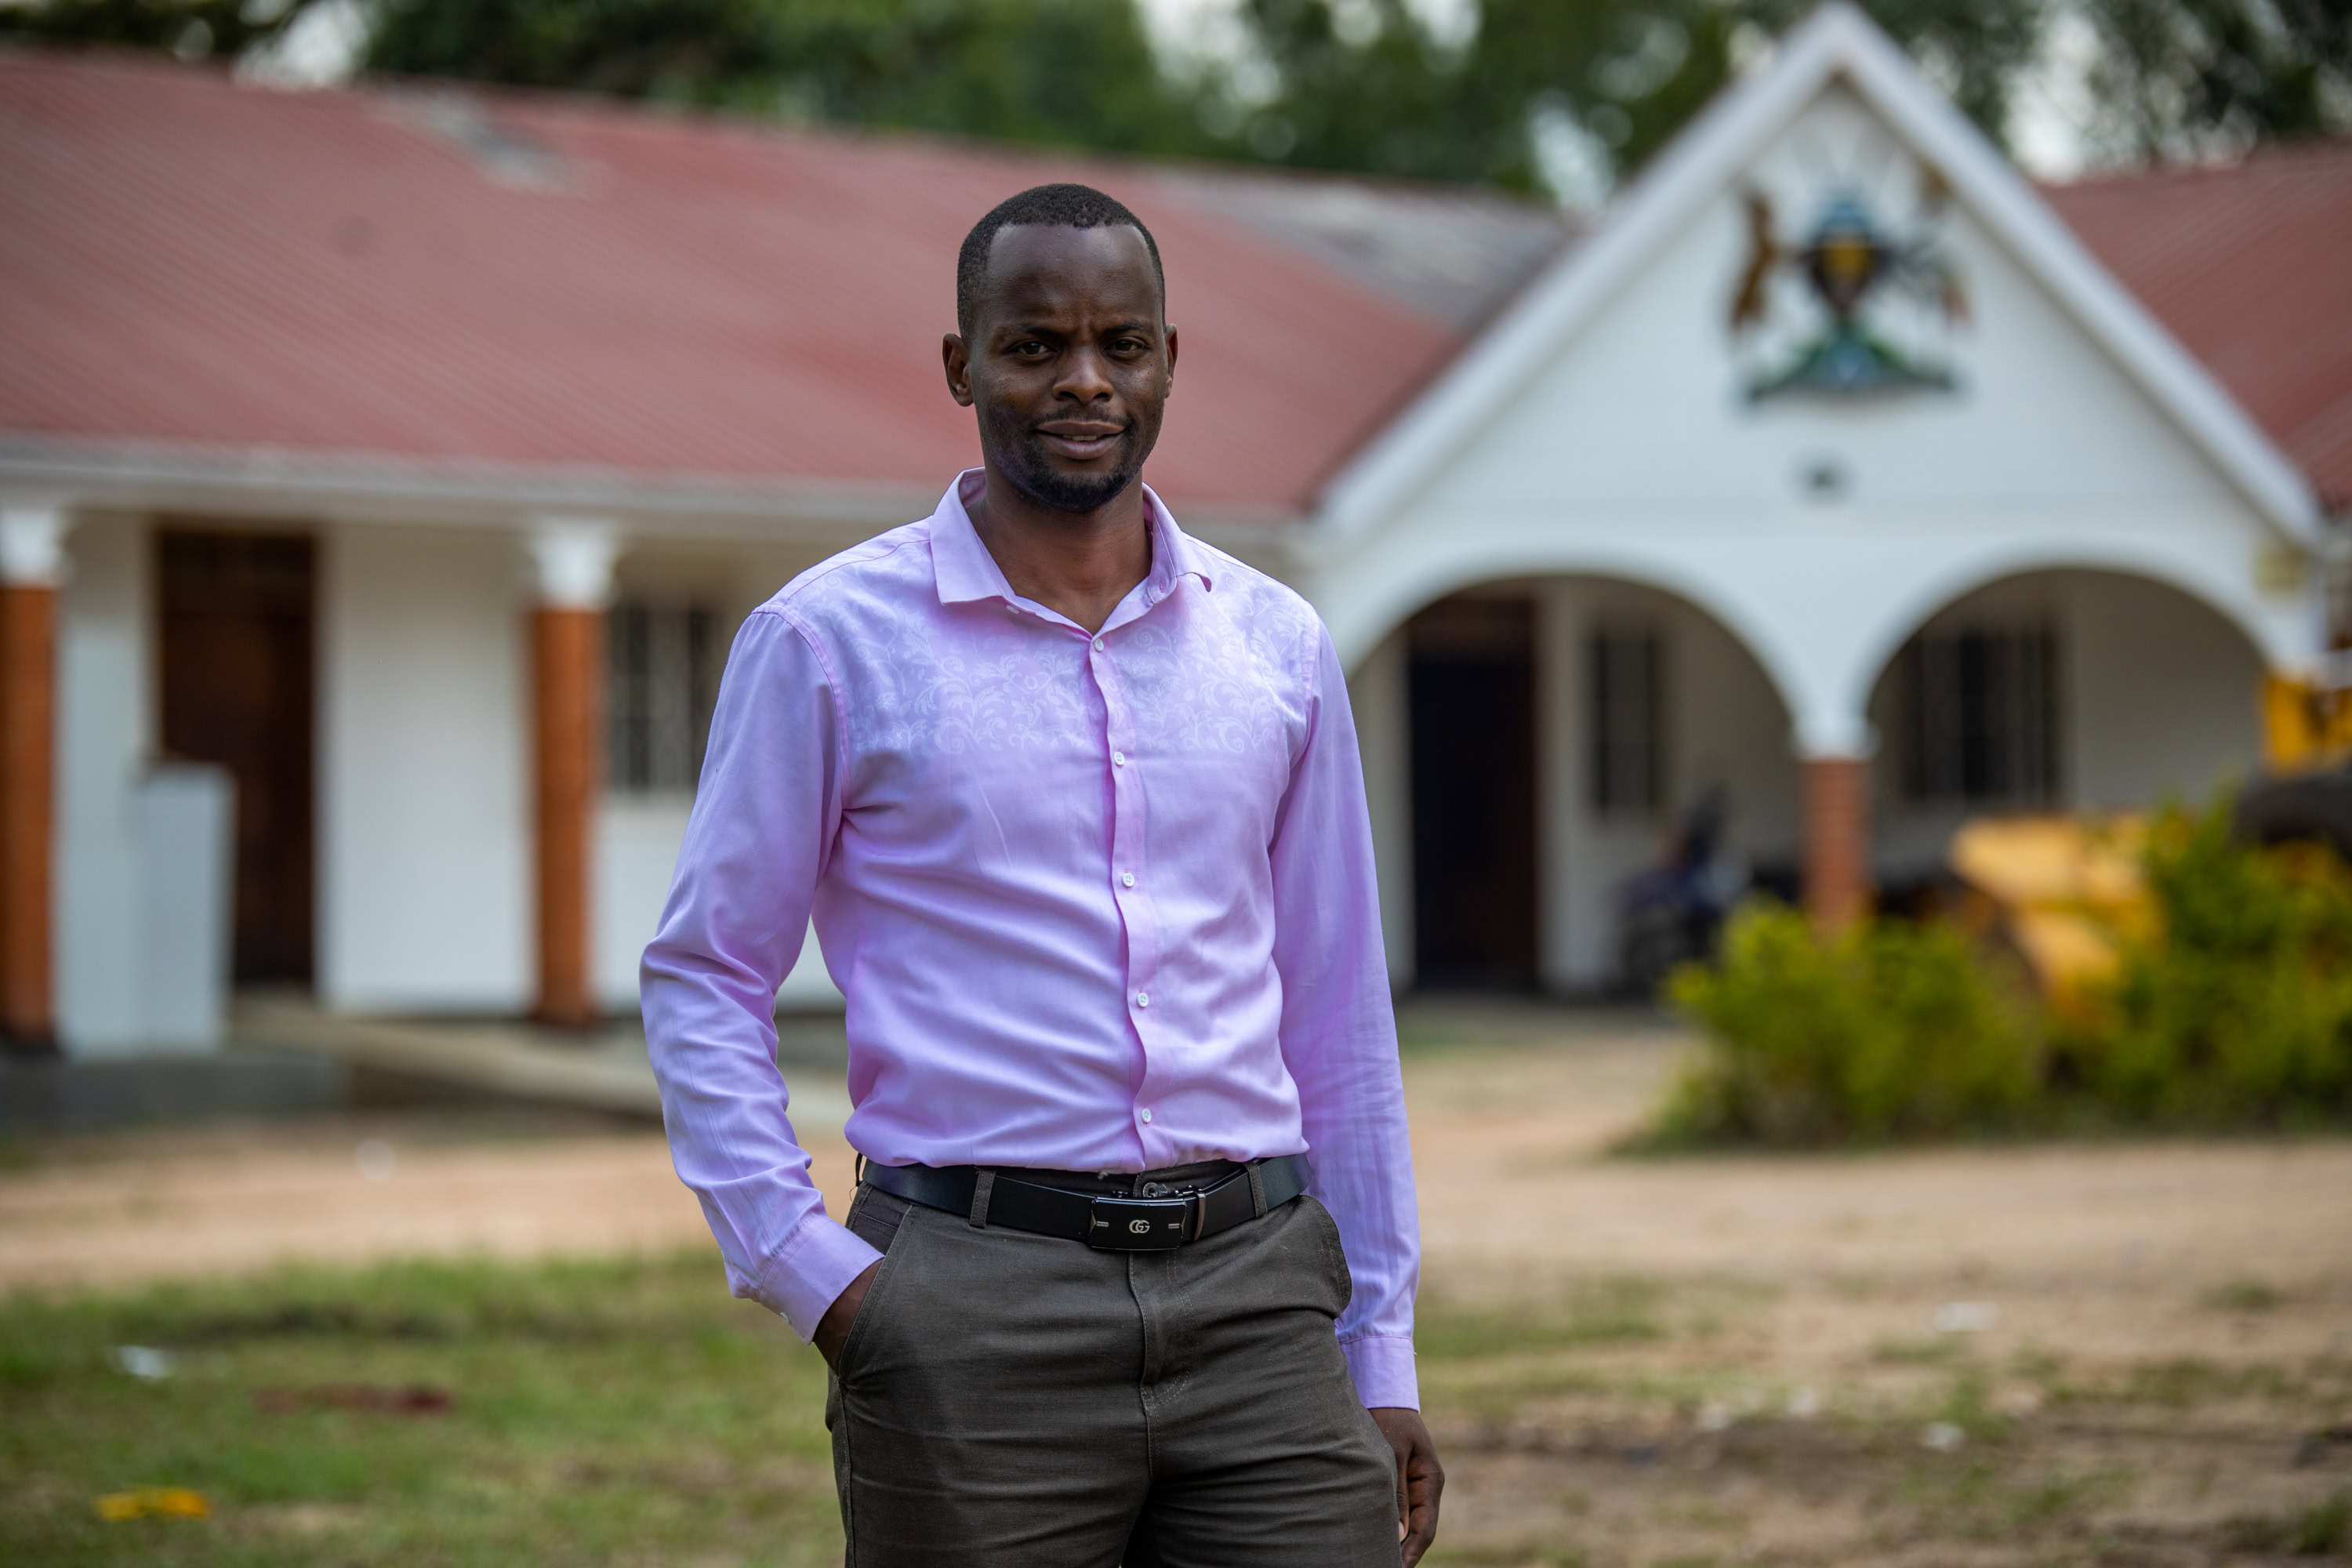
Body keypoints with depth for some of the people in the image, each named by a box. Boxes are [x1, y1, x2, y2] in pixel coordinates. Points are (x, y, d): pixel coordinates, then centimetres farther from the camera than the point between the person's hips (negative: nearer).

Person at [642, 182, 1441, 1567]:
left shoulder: (1280, 646, 11)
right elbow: (704, 979, 3)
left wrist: (1383, 1359, 13)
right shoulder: (830, 641, 1)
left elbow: (1337, 1009, 16)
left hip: (1255, 1296, 3)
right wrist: (810, 1275, -8)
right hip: (974, 1314, -3)